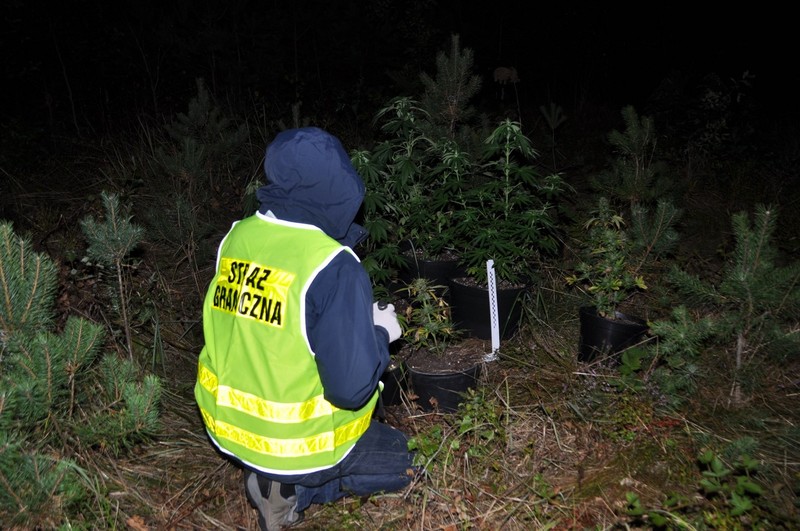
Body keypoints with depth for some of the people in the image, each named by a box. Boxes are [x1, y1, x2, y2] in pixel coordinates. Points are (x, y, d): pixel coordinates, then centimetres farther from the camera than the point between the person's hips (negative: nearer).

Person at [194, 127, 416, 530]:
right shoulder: (333, 267, -26)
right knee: (399, 463, 19)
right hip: (296, 442, -7)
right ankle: (291, 485, 1)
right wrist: (379, 333, -6)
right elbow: (351, 387, -25)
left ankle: (275, 475, 11)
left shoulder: (237, 238, -5)